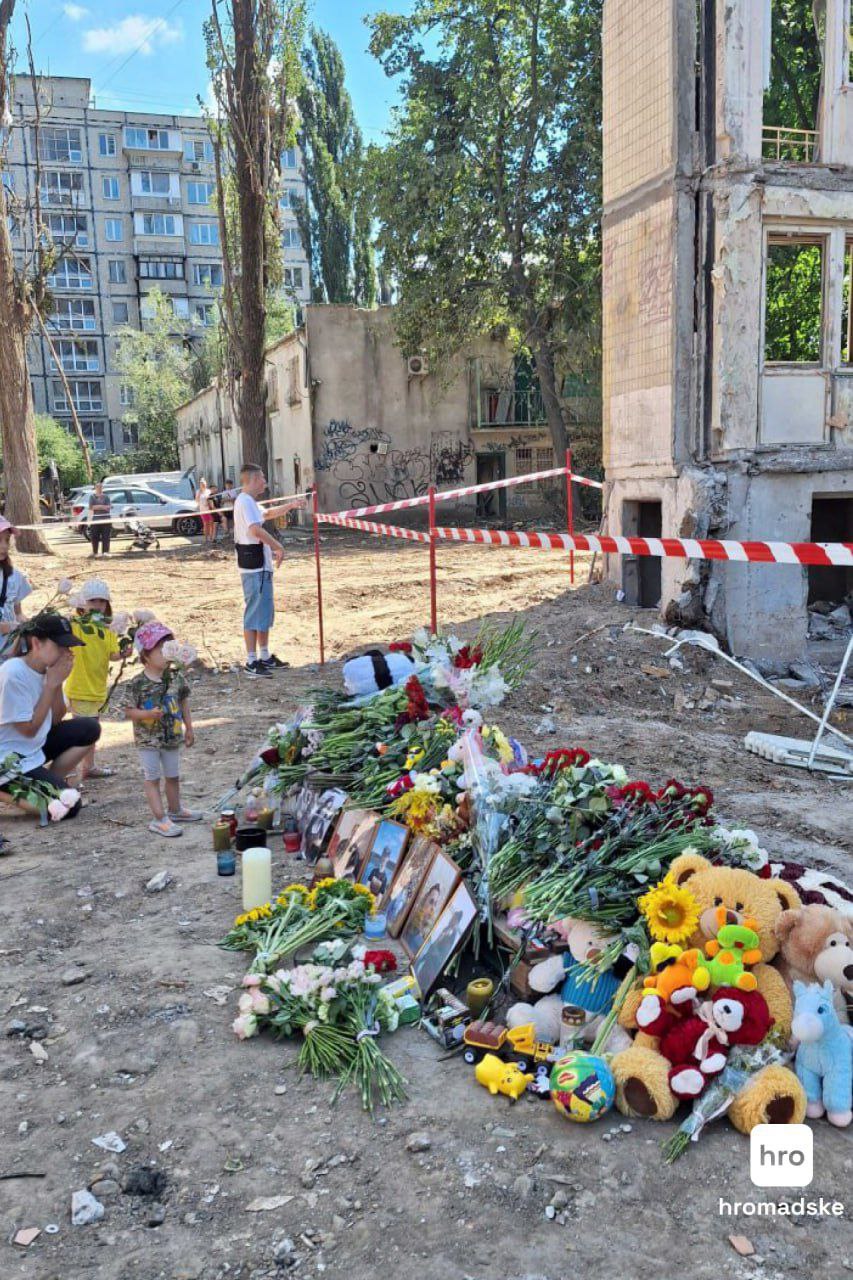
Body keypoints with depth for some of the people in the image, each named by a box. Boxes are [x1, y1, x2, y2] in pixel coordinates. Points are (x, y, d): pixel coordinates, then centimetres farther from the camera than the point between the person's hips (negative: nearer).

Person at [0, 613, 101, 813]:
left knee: (89, 729, 0)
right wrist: (51, 684, -19)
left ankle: (48, 782, 6)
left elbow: (56, 720, 5)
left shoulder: (47, 669, 0)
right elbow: (29, 730, -19)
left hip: (34, 747, 8)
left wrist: (58, 683, -10)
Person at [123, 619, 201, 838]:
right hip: (148, 740, -5)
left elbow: (183, 702, 8)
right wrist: (148, 714, -29)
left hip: (173, 737, 5)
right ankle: (160, 818, 3)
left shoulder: (176, 678, -3)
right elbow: (128, 711, -13)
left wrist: (189, 728, 11)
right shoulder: (137, 684, -17)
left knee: (173, 776, 18)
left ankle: (175, 810, 35)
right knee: (152, 778, 2)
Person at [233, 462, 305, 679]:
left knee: (265, 611, 17)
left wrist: (291, 505, 28)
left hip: (261, 565, 11)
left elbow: (267, 513, 36)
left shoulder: (250, 502, 17)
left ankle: (265, 656, 26)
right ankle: (251, 662, -2)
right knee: (255, 612, -6)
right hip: (254, 567, -11)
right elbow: (256, 529, -29)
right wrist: (278, 547, -21)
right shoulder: (245, 501, -15)